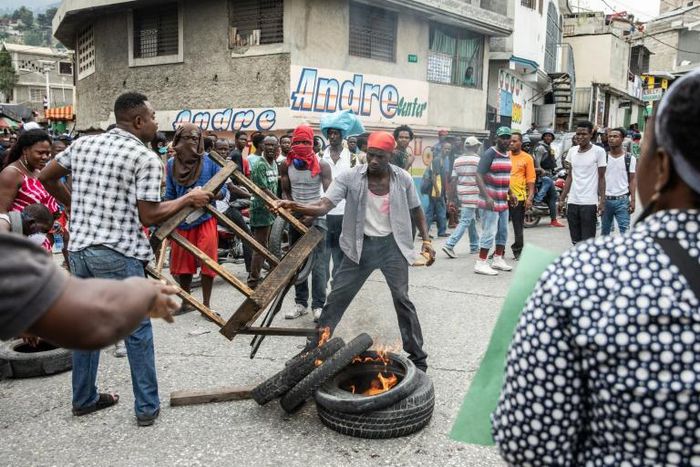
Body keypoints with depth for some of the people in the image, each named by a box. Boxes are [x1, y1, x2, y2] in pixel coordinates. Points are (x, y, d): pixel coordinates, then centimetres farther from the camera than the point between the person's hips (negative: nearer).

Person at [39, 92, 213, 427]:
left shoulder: (83, 144, 9)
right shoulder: (146, 158, -11)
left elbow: (45, 178, 18)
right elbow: (148, 216, -14)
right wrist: (189, 199, -3)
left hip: (79, 248, 7)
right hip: (117, 254, -7)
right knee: (137, 330, 5)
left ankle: (84, 399, 31)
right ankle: (147, 407, 12)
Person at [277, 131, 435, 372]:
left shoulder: (403, 178, -5)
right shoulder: (350, 177, -10)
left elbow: (416, 210, 9)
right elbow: (324, 205, -18)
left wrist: (426, 240, 1)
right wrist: (296, 206, -35)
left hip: (392, 245, 0)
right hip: (361, 245, 1)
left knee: (402, 299, 1)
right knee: (336, 297, 4)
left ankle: (417, 354, 17)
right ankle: (314, 347, 17)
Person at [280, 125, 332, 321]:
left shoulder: (322, 165, -11)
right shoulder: (286, 165, 0)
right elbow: (285, 192, 8)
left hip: (317, 217, -4)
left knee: (319, 262, -8)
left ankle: (318, 305, -2)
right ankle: (300, 302, 18)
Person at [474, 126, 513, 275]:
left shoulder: (507, 156, 13)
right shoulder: (490, 154, -12)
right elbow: (478, 176, -18)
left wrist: (510, 193, 19)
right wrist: (487, 197, -25)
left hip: (503, 201, 9)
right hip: (490, 201, -9)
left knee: (503, 231, 16)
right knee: (490, 232, -8)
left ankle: (498, 259, 28)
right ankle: (481, 263, -1)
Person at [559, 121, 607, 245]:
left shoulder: (598, 151, -4)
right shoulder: (572, 151, 9)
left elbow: (601, 178, -2)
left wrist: (602, 200, -9)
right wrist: (562, 198, 10)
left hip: (589, 203, -5)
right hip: (572, 202, 5)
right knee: (576, 241, 11)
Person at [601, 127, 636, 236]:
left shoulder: (630, 158, 2)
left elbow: (632, 180, 3)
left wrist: (632, 200, -5)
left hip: (622, 200, -2)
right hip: (606, 199, 2)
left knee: (625, 230, -8)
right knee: (604, 230, 12)